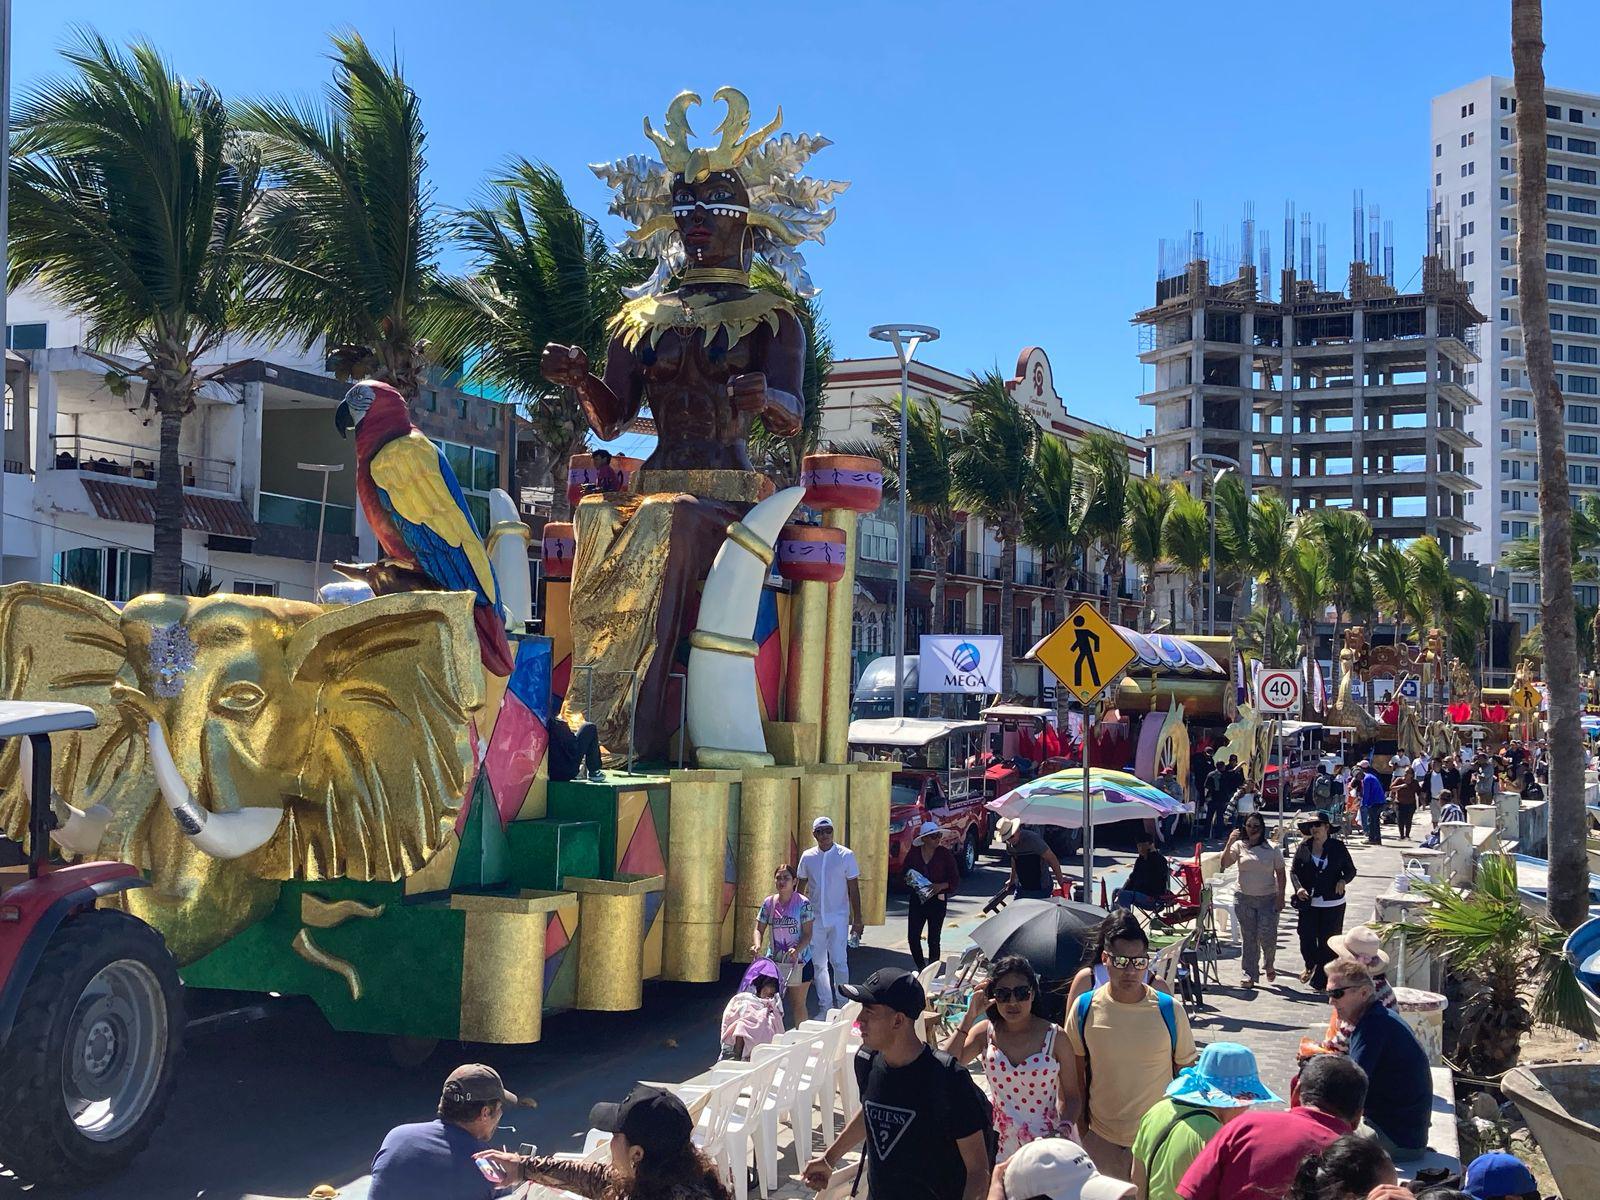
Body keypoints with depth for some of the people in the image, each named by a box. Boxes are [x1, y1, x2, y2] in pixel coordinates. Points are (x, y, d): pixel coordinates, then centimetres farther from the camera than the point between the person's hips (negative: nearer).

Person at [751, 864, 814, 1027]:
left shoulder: (803, 903, -11)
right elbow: (759, 929, 2)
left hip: (800, 961, -3)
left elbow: (808, 934, -13)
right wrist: (757, 945, -19)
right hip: (775, 961, 3)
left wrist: (797, 950, -30)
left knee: (798, 1004, 8)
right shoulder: (769, 903, 0)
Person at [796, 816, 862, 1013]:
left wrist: (857, 919, -3)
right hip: (815, 918, 3)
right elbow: (801, 888, 13)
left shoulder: (845, 855, -3)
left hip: (838, 917, -3)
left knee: (839, 961, -9)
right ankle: (825, 1006, 16)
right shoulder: (807, 857, 4)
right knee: (819, 964, 7)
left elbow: (854, 889, -1)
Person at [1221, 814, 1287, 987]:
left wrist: (1280, 897, -5)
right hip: (1244, 898, 1)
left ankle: (1269, 965, 26)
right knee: (1249, 938, 5)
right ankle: (1249, 974, 12)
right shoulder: (1239, 846, 1)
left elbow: (1281, 874, 2)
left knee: (1268, 937, -4)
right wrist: (1229, 843, -20)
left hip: (1268, 899, -1)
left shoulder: (1272, 848, -1)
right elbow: (1224, 864, -10)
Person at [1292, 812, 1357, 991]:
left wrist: (1343, 880, -13)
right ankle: (1311, 966, 31)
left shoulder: (1338, 847, 0)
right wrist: (1298, 888, -12)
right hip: (1308, 903, 1)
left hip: (1333, 904, -1)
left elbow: (1351, 870, 8)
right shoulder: (1303, 848, 2)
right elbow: (1294, 870, 5)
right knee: (1306, 939, -2)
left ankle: (1321, 981, 14)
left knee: (1327, 943, 2)